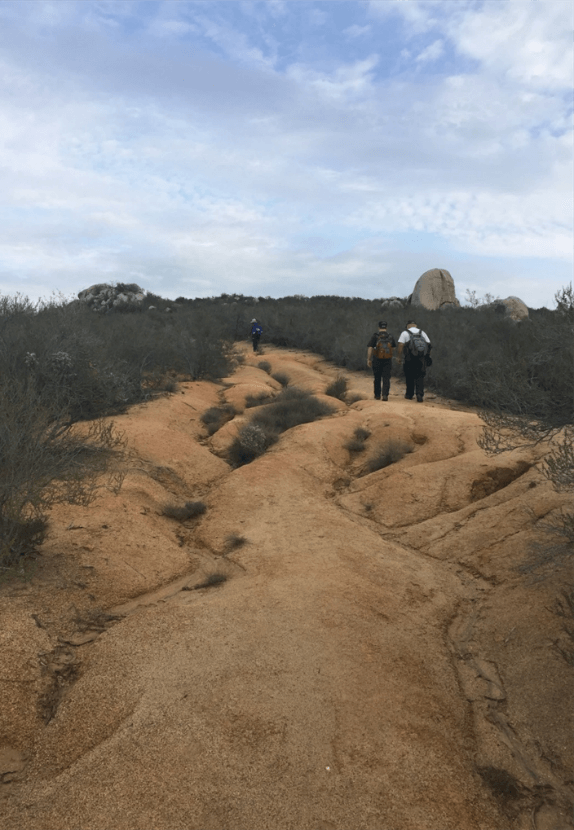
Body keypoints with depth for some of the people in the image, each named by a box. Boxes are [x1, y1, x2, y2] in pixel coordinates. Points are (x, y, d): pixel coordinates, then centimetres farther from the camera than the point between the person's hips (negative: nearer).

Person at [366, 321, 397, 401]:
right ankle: (385, 395, -15)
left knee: (377, 378, 12)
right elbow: (394, 347, 20)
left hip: (377, 360, -1)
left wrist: (368, 359, -8)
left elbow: (369, 347, -11)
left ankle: (377, 395, 20)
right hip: (388, 360, 1)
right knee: (386, 378, 0)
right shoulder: (390, 336, 5)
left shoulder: (375, 336, -4)